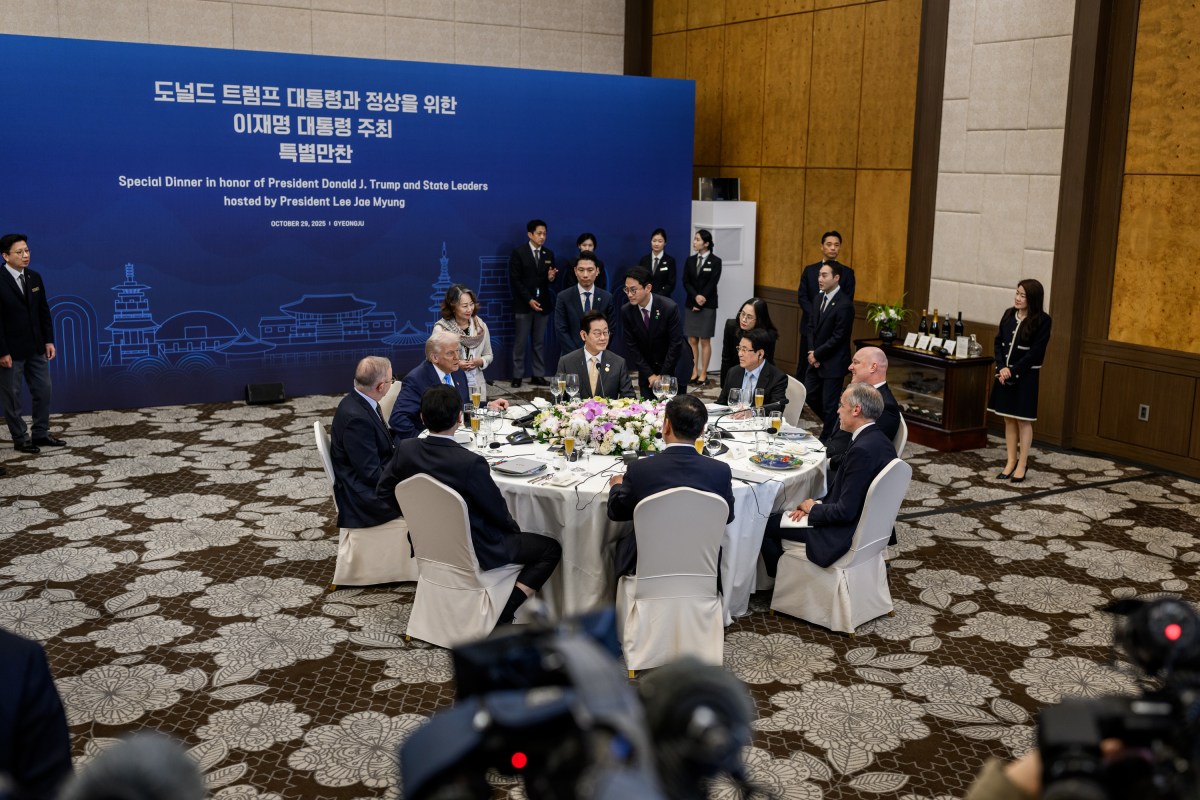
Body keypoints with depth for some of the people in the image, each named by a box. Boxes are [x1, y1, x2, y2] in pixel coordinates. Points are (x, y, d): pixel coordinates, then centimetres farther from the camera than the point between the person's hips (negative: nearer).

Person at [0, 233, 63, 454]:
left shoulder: (34, 278, 5)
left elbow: (44, 311, 9)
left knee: (43, 391, 9)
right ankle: (20, 439, 15)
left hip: (36, 348, 6)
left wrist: (49, 341, 4)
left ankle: (40, 434, 20)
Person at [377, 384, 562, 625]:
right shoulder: (471, 463, -31)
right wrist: (513, 527, 6)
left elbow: (384, 488, 4)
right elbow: (499, 512, -17)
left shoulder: (405, 449, -14)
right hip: (475, 551, -7)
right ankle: (503, 614, -5)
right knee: (551, 548, 7)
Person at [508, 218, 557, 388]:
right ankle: (517, 376, 5)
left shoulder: (549, 254, 10)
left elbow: (550, 279, 13)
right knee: (520, 341, -1)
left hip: (543, 303, 4)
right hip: (523, 304, -4)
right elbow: (515, 280, -7)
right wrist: (529, 300, -13)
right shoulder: (518, 253, -4)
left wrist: (551, 278, -12)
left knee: (539, 342, 6)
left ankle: (538, 375, 10)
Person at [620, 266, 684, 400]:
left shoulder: (670, 307, -20)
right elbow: (631, 346, -5)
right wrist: (649, 375, -9)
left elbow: (675, 343, -16)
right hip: (646, 369, 3)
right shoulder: (626, 311, -10)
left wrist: (662, 375, -14)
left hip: (672, 367, -3)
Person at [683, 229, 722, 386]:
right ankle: (694, 372, 9)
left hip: (707, 306, -4)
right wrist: (696, 297, -13)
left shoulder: (715, 261, -3)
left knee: (705, 341, -1)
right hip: (691, 304, 4)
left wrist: (702, 299, -13)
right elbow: (686, 282, 2)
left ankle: (703, 374, 3)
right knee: (692, 340, 4)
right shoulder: (690, 260, 9)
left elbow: (712, 283, -9)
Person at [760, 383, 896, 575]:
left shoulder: (862, 450, -27)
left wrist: (813, 508, -8)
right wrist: (818, 504, 0)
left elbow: (845, 511, -26)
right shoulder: (879, 440, 3)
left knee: (766, 524, 0)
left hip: (844, 534, -10)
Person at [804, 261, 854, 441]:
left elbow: (838, 337, -19)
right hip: (816, 360, 8)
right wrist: (811, 351, -3)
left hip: (833, 363, -8)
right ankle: (835, 426, 35)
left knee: (829, 404, 1)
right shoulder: (820, 299, 7)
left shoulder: (845, 305, -19)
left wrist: (817, 354, -13)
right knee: (810, 396, 16)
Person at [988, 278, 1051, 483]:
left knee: (1023, 420, 2)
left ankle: (1022, 464, 11)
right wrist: (1001, 368, -7)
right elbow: (998, 342, 7)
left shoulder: (1042, 320, -10)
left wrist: (1013, 370, -17)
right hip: (1005, 374, 5)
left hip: (1025, 376, -5)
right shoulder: (1009, 315, 7)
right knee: (1009, 419, 10)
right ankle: (1011, 462, 19)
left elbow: (1035, 352, -14)